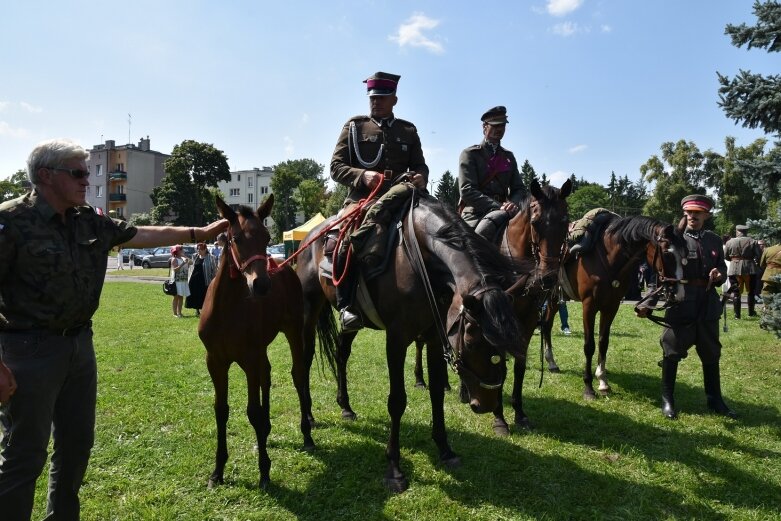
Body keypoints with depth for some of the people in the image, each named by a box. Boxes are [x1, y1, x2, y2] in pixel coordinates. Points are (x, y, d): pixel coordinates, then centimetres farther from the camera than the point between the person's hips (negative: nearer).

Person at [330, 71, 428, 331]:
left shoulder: (408, 130, 19)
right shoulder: (354, 126, 12)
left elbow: (420, 165, 18)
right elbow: (336, 167, 6)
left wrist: (420, 177, -8)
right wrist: (363, 176, -15)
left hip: (399, 199, 3)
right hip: (361, 197, -3)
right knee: (345, 241, -30)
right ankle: (346, 305, -21)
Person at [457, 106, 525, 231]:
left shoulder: (509, 157, 20)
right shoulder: (469, 154, 3)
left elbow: (519, 188, 17)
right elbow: (466, 191, -10)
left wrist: (514, 203, -10)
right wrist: (498, 207, -20)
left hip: (504, 212, 5)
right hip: (475, 215, -5)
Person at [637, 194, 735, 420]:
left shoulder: (715, 240, 9)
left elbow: (723, 271, 15)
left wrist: (719, 276, -10)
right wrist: (649, 304, -16)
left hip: (708, 307, 5)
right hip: (680, 306, -5)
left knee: (711, 354, 15)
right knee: (672, 353, 4)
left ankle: (715, 400, 31)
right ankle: (667, 400, 18)